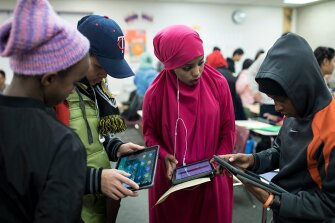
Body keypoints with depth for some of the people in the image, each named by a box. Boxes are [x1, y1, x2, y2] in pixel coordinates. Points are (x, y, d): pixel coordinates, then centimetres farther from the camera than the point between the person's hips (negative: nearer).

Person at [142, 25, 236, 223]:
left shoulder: (218, 84, -8)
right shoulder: (155, 93, -12)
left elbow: (228, 130, -1)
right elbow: (150, 132, 0)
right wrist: (164, 156, -16)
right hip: (172, 179, -1)